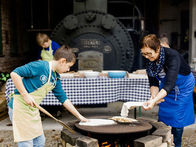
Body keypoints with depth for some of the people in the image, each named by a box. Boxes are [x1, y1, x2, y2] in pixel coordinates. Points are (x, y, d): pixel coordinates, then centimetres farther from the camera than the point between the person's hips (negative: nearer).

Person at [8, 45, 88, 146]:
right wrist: (25, 95, -22)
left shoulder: (56, 79, 8)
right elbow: (14, 74, -22)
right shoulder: (40, 66, -18)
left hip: (33, 111, 9)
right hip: (19, 108, -8)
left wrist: (79, 116, 16)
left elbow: (64, 99, 15)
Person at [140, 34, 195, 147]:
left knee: (177, 117, -3)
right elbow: (153, 83, -12)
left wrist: (154, 101, -56)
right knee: (163, 115, 7)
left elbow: (170, 85, -45)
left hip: (183, 84, -5)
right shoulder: (149, 60, -19)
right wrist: (154, 95, -33)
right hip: (165, 85, 5)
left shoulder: (172, 56, -37)